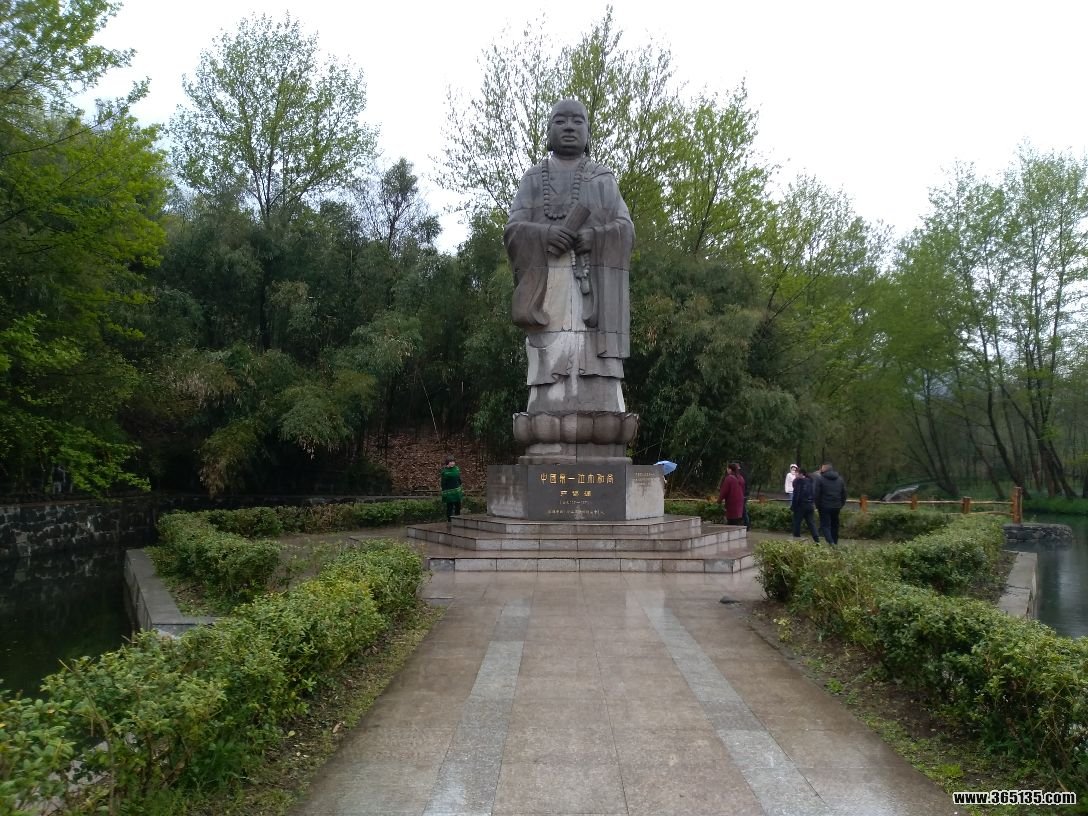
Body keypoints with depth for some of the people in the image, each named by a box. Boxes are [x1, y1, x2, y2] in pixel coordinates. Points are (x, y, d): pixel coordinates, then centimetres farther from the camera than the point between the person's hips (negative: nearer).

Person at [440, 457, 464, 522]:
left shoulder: (456, 469, 5)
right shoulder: (444, 471, -12)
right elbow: (443, 483, -10)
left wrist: (461, 489, 14)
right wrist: (444, 492, -13)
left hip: (457, 491, 6)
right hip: (449, 492, -6)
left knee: (458, 506, 12)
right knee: (449, 507, 1)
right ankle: (449, 520, 11)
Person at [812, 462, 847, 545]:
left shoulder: (819, 478, -7)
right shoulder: (840, 479, 11)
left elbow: (815, 494, -9)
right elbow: (844, 494, 12)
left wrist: (818, 505, 1)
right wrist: (841, 504, 16)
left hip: (824, 507, -5)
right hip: (836, 507, 5)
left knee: (825, 525, -4)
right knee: (834, 526, 15)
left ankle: (831, 543, -23)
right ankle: (835, 543, 18)